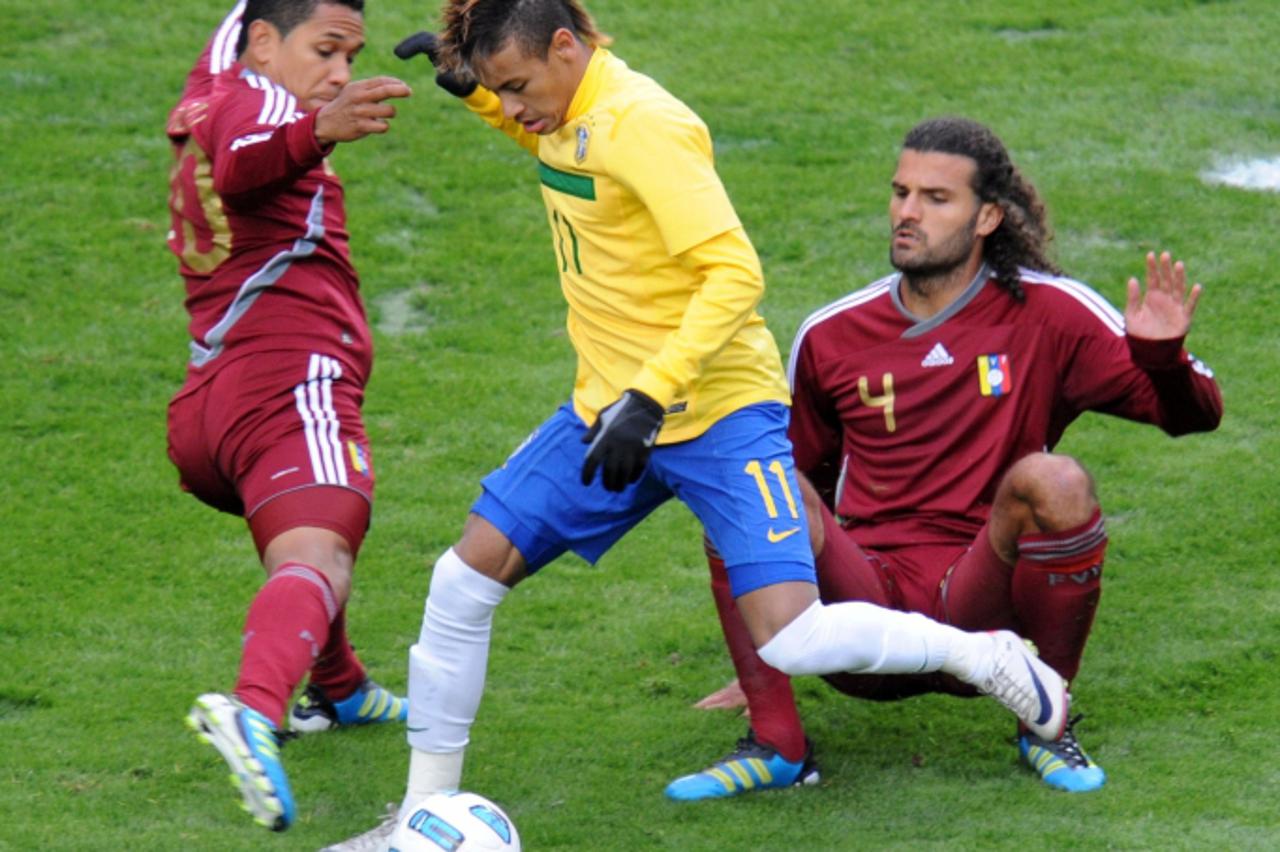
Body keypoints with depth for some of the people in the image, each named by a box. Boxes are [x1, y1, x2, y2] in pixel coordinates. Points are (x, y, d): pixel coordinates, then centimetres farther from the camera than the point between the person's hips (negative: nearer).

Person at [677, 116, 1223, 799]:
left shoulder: (1046, 314, 3)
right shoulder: (830, 336, 10)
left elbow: (1194, 415, 4)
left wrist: (1163, 357, -21)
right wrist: (763, 667, 21)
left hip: (980, 617, -1)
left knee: (1054, 482, -30)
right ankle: (776, 740, -22)